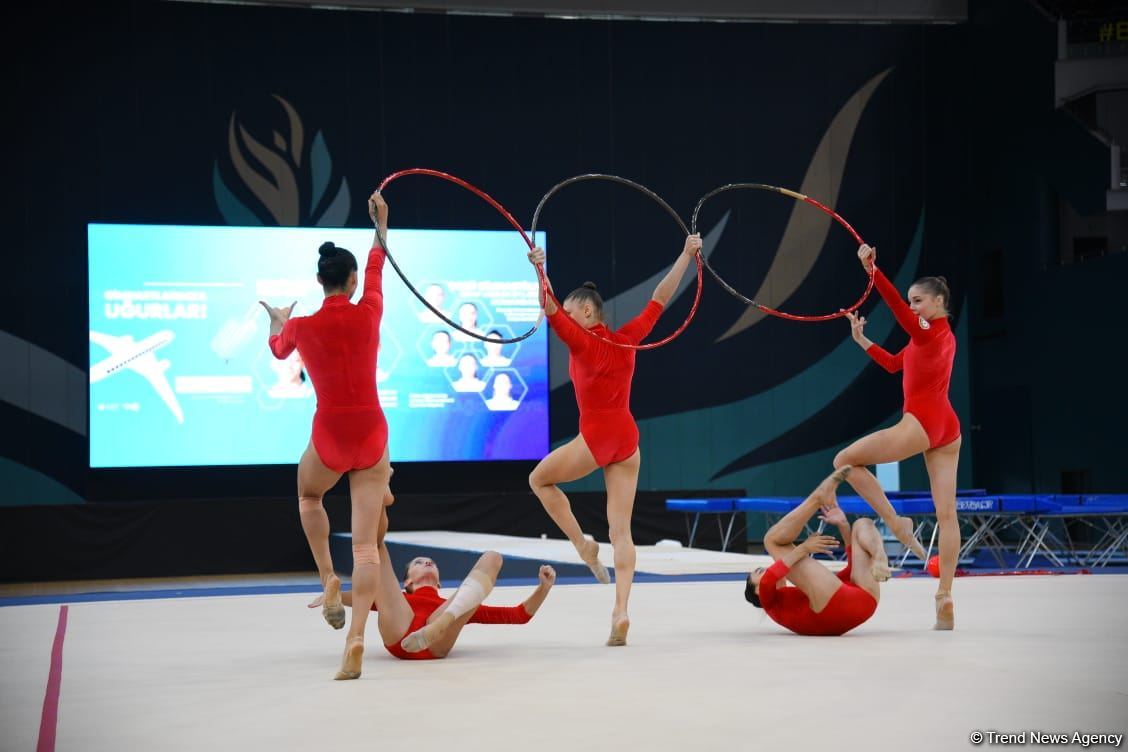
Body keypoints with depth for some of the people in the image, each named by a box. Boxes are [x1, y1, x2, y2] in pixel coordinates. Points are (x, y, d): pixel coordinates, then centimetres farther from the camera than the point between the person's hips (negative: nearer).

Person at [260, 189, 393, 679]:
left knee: (308, 496, 33)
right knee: (366, 543, 0)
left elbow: (278, 349, 21)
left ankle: (329, 581, 17)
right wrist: (380, 225, 37)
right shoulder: (369, 314, -3)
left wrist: (277, 322, 44)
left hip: (330, 437, -1)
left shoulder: (302, 327, -5)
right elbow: (377, 271, 19)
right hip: (372, 435, 1)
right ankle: (355, 638, -13)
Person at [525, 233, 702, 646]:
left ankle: (583, 546, 12)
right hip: (628, 438, 6)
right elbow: (659, 299, 11)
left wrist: (539, 271, -35)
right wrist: (686, 255, 14)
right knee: (621, 530, 1)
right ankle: (621, 612, -8)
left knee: (540, 478, 22)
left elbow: (551, 311, -22)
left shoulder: (582, 344, -9)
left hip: (595, 437, -5)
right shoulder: (626, 338, 6)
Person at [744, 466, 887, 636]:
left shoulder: (801, 594, 43)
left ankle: (879, 558, -14)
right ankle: (819, 497, -1)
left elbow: (853, 570, 43)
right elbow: (767, 582, -1)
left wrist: (843, 526, 35)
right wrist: (802, 548, -2)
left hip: (864, 599, 5)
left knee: (863, 524, 23)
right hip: (835, 602, -5)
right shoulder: (773, 601, 27)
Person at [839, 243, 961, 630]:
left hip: (922, 423, -10)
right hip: (945, 427, 10)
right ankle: (945, 598, 1)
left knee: (845, 460, 2)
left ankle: (896, 523, -3)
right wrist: (861, 340, 21)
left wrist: (872, 272, -36)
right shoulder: (941, 336, 20)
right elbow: (894, 364, 27)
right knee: (946, 514, 2)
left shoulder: (931, 333, -9)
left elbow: (899, 310, -27)